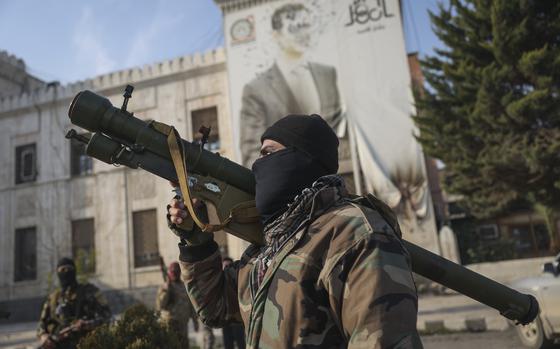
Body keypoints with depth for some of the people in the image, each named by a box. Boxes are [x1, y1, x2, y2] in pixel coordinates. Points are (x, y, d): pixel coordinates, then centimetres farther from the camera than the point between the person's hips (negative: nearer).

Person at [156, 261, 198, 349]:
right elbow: (159, 306, -15)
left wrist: (195, 320, 12)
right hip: (170, 323, -5)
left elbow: (191, 305, 16)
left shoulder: (185, 287, 11)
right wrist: (166, 289, -19)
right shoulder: (164, 287, -4)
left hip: (183, 324, 5)